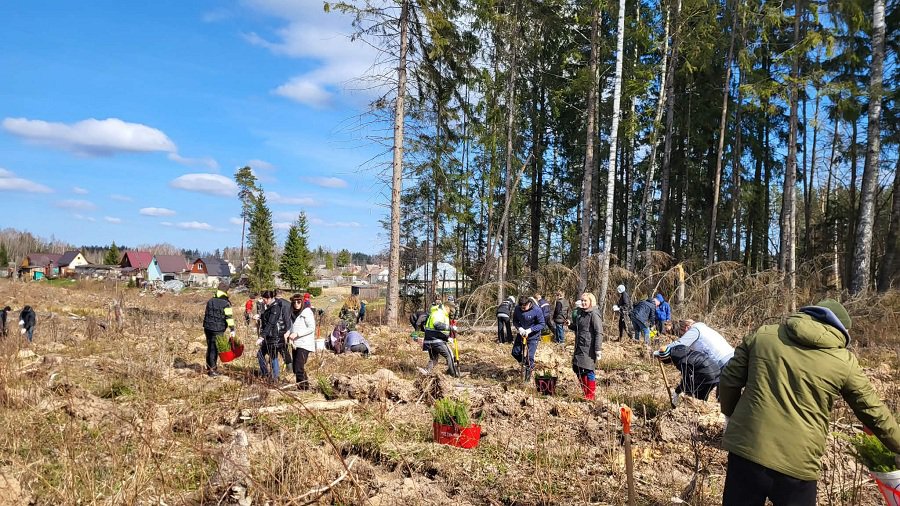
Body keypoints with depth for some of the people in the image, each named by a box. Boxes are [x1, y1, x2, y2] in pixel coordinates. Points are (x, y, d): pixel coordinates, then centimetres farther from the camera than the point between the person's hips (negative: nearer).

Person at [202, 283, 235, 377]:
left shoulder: (210, 301, 7)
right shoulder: (226, 303, -12)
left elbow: (206, 314, 16)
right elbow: (229, 317, -18)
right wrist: (232, 329, -18)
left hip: (208, 328, 6)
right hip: (218, 330, -6)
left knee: (209, 348, 17)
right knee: (215, 349, 1)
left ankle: (209, 367, 26)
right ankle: (212, 370, 6)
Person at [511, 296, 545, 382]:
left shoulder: (537, 310, -25)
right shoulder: (517, 308, -15)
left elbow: (541, 324, -17)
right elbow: (515, 321, -2)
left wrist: (530, 330, -29)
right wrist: (519, 328, -23)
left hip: (533, 335, -4)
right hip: (521, 333, 4)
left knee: (530, 356, -7)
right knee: (515, 352, 4)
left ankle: (529, 370, 15)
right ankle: (523, 362, 32)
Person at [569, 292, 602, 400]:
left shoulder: (594, 315, -12)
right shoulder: (581, 313, 14)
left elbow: (598, 333, -16)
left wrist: (598, 350, -20)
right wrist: (570, 325, 5)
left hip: (589, 348, -9)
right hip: (579, 347, 9)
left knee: (588, 370, -3)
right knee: (577, 369, 12)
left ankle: (590, 396, 9)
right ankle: (585, 393, 27)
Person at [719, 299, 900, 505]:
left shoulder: (762, 335, 5)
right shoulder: (844, 362, 2)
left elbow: (730, 380, 10)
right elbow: (874, 413, 13)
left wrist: (730, 414, 27)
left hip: (746, 450, 2)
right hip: (797, 464, -1)